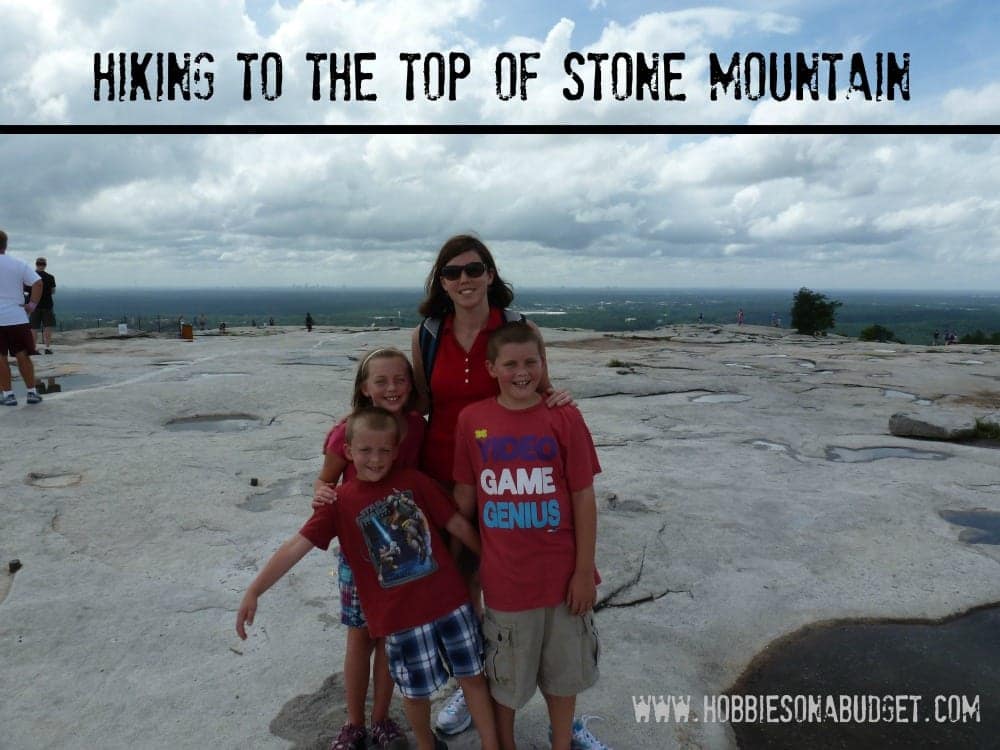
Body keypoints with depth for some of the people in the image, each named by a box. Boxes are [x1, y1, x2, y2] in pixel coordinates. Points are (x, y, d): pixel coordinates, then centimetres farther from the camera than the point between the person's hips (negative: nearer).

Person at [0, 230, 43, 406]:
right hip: (18, 317, 2)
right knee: (23, 355, 9)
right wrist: (32, 304, -3)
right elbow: (38, 282, -5)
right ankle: (32, 392, 8)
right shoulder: (19, 264, 4)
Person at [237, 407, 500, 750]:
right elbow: (296, 546, -9)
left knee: (473, 675, 12)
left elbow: (457, 524, 3)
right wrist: (254, 591, -17)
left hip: (450, 600, 1)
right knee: (416, 692, 14)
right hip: (400, 616, -1)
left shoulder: (415, 482, -2)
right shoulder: (340, 502, -4)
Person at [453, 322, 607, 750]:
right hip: (504, 577, 0)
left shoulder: (565, 418, -9)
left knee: (563, 670, 19)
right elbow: (464, 496, 2)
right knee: (504, 676, 18)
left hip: (561, 574, 0)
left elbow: (583, 498, -6)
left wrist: (584, 571, -6)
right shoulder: (472, 420, -6)